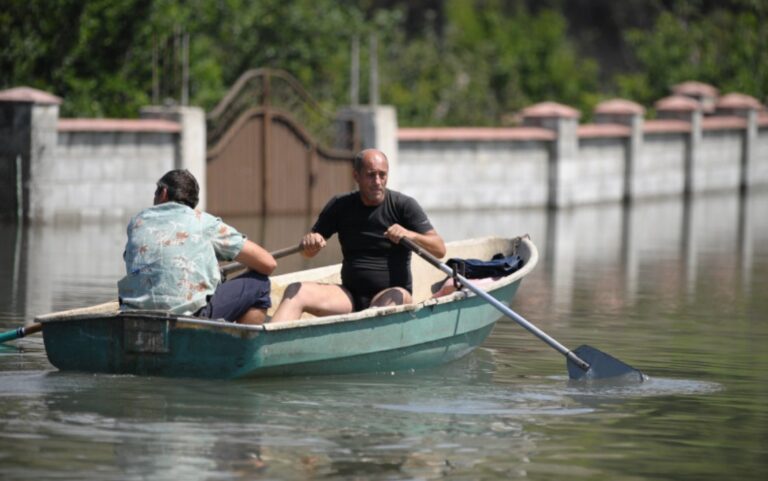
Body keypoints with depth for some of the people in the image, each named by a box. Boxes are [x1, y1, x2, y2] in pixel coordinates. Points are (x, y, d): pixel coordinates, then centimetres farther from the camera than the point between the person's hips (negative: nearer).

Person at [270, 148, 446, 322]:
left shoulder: (403, 205, -2)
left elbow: (440, 249, -9)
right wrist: (309, 241, -13)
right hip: (350, 296, 3)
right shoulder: (341, 206, 8)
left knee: (393, 297, -39)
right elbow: (308, 253, 12)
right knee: (295, 292, -21)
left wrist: (410, 235, -29)